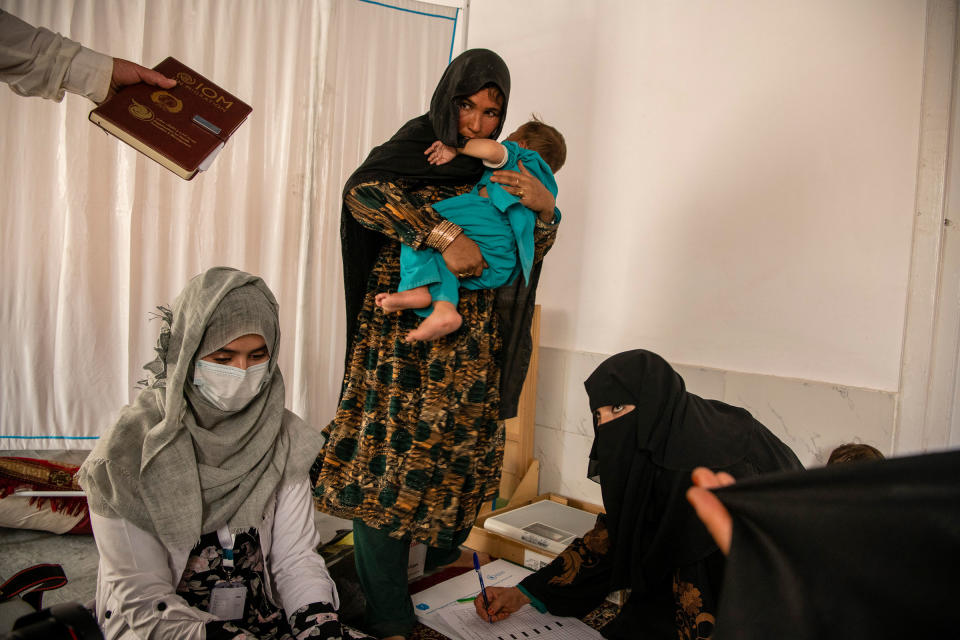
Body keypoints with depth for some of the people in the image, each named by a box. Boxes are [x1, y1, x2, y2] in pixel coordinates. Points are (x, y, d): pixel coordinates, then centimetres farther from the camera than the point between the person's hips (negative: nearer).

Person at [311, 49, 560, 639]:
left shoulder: (497, 173, 16)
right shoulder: (416, 146, 0)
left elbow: (529, 255, 13)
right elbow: (362, 190, -20)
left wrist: (544, 207, -7)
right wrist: (444, 235, -28)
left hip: (471, 345, 6)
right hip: (402, 333, -5)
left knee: (462, 453, 10)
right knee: (391, 456, -6)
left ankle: (446, 568, 33)